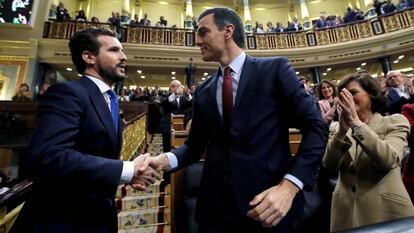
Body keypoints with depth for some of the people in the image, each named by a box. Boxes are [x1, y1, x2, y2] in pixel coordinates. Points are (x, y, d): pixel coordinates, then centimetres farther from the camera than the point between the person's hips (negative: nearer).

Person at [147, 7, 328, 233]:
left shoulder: (275, 69, -4)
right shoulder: (203, 91, 7)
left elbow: (315, 127, -8)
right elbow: (194, 144, 9)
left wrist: (290, 185, -19)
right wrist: (166, 159, -10)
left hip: (269, 203, -3)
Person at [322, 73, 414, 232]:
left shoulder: (394, 122, -1)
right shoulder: (340, 128, 4)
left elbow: (388, 160, -19)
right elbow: (329, 166, -10)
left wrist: (355, 122, -24)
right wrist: (342, 129, -21)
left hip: (386, 210, -2)